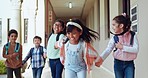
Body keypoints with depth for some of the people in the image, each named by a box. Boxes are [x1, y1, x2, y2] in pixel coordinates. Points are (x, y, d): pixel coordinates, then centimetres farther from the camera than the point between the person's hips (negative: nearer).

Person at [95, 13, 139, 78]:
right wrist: (101, 58, -32)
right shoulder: (114, 38, -3)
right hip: (118, 63, 2)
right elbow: (108, 50, -15)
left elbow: (136, 49, -14)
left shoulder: (132, 36, -6)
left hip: (129, 64, -1)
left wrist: (122, 47, -19)